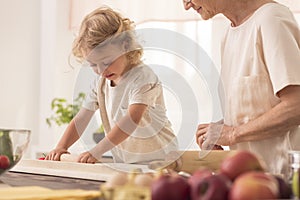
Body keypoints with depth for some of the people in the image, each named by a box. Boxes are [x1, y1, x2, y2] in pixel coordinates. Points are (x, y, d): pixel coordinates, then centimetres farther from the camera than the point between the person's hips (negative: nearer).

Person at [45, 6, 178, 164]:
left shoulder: (142, 78, -18)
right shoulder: (100, 82, 5)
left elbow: (132, 120, -31)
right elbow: (81, 119, 7)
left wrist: (96, 152, -36)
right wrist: (61, 147, -10)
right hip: (123, 163, 3)